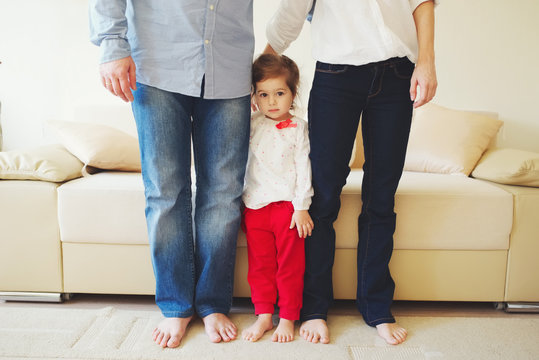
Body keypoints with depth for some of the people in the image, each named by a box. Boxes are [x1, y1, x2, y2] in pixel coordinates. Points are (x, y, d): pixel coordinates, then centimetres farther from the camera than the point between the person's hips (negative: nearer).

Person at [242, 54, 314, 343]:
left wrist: (301, 207, -8)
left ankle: (287, 318, 18)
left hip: (288, 205, -3)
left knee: (290, 265, 5)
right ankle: (263, 315, 22)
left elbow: (303, 168, -4)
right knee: (259, 264, 9)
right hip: (255, 205, 3)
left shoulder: (298, 127, -1)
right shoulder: (251, 126, 6)